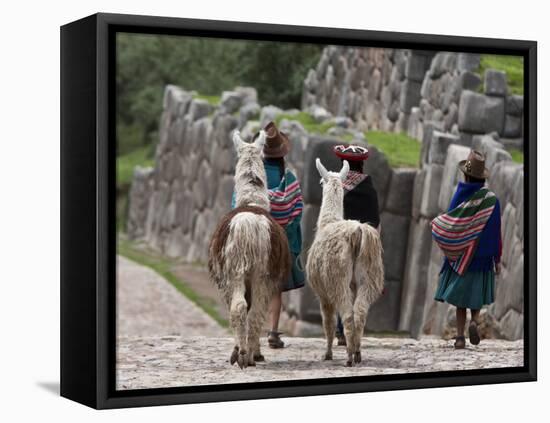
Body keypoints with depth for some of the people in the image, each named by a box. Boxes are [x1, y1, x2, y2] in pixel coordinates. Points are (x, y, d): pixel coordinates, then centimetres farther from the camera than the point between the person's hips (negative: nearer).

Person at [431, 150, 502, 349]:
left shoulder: (459, 196, -8)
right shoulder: (491, 199, -8)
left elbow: (449, 226, -7)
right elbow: (495, 232, -6)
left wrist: (435, 224, 14)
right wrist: (497, 259, 0)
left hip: (459, 255, 0)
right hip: (481, 256, 0)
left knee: (460, 298, 8)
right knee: (476, 296, 16)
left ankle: (459, 337, 1)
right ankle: (475, 320, -11)